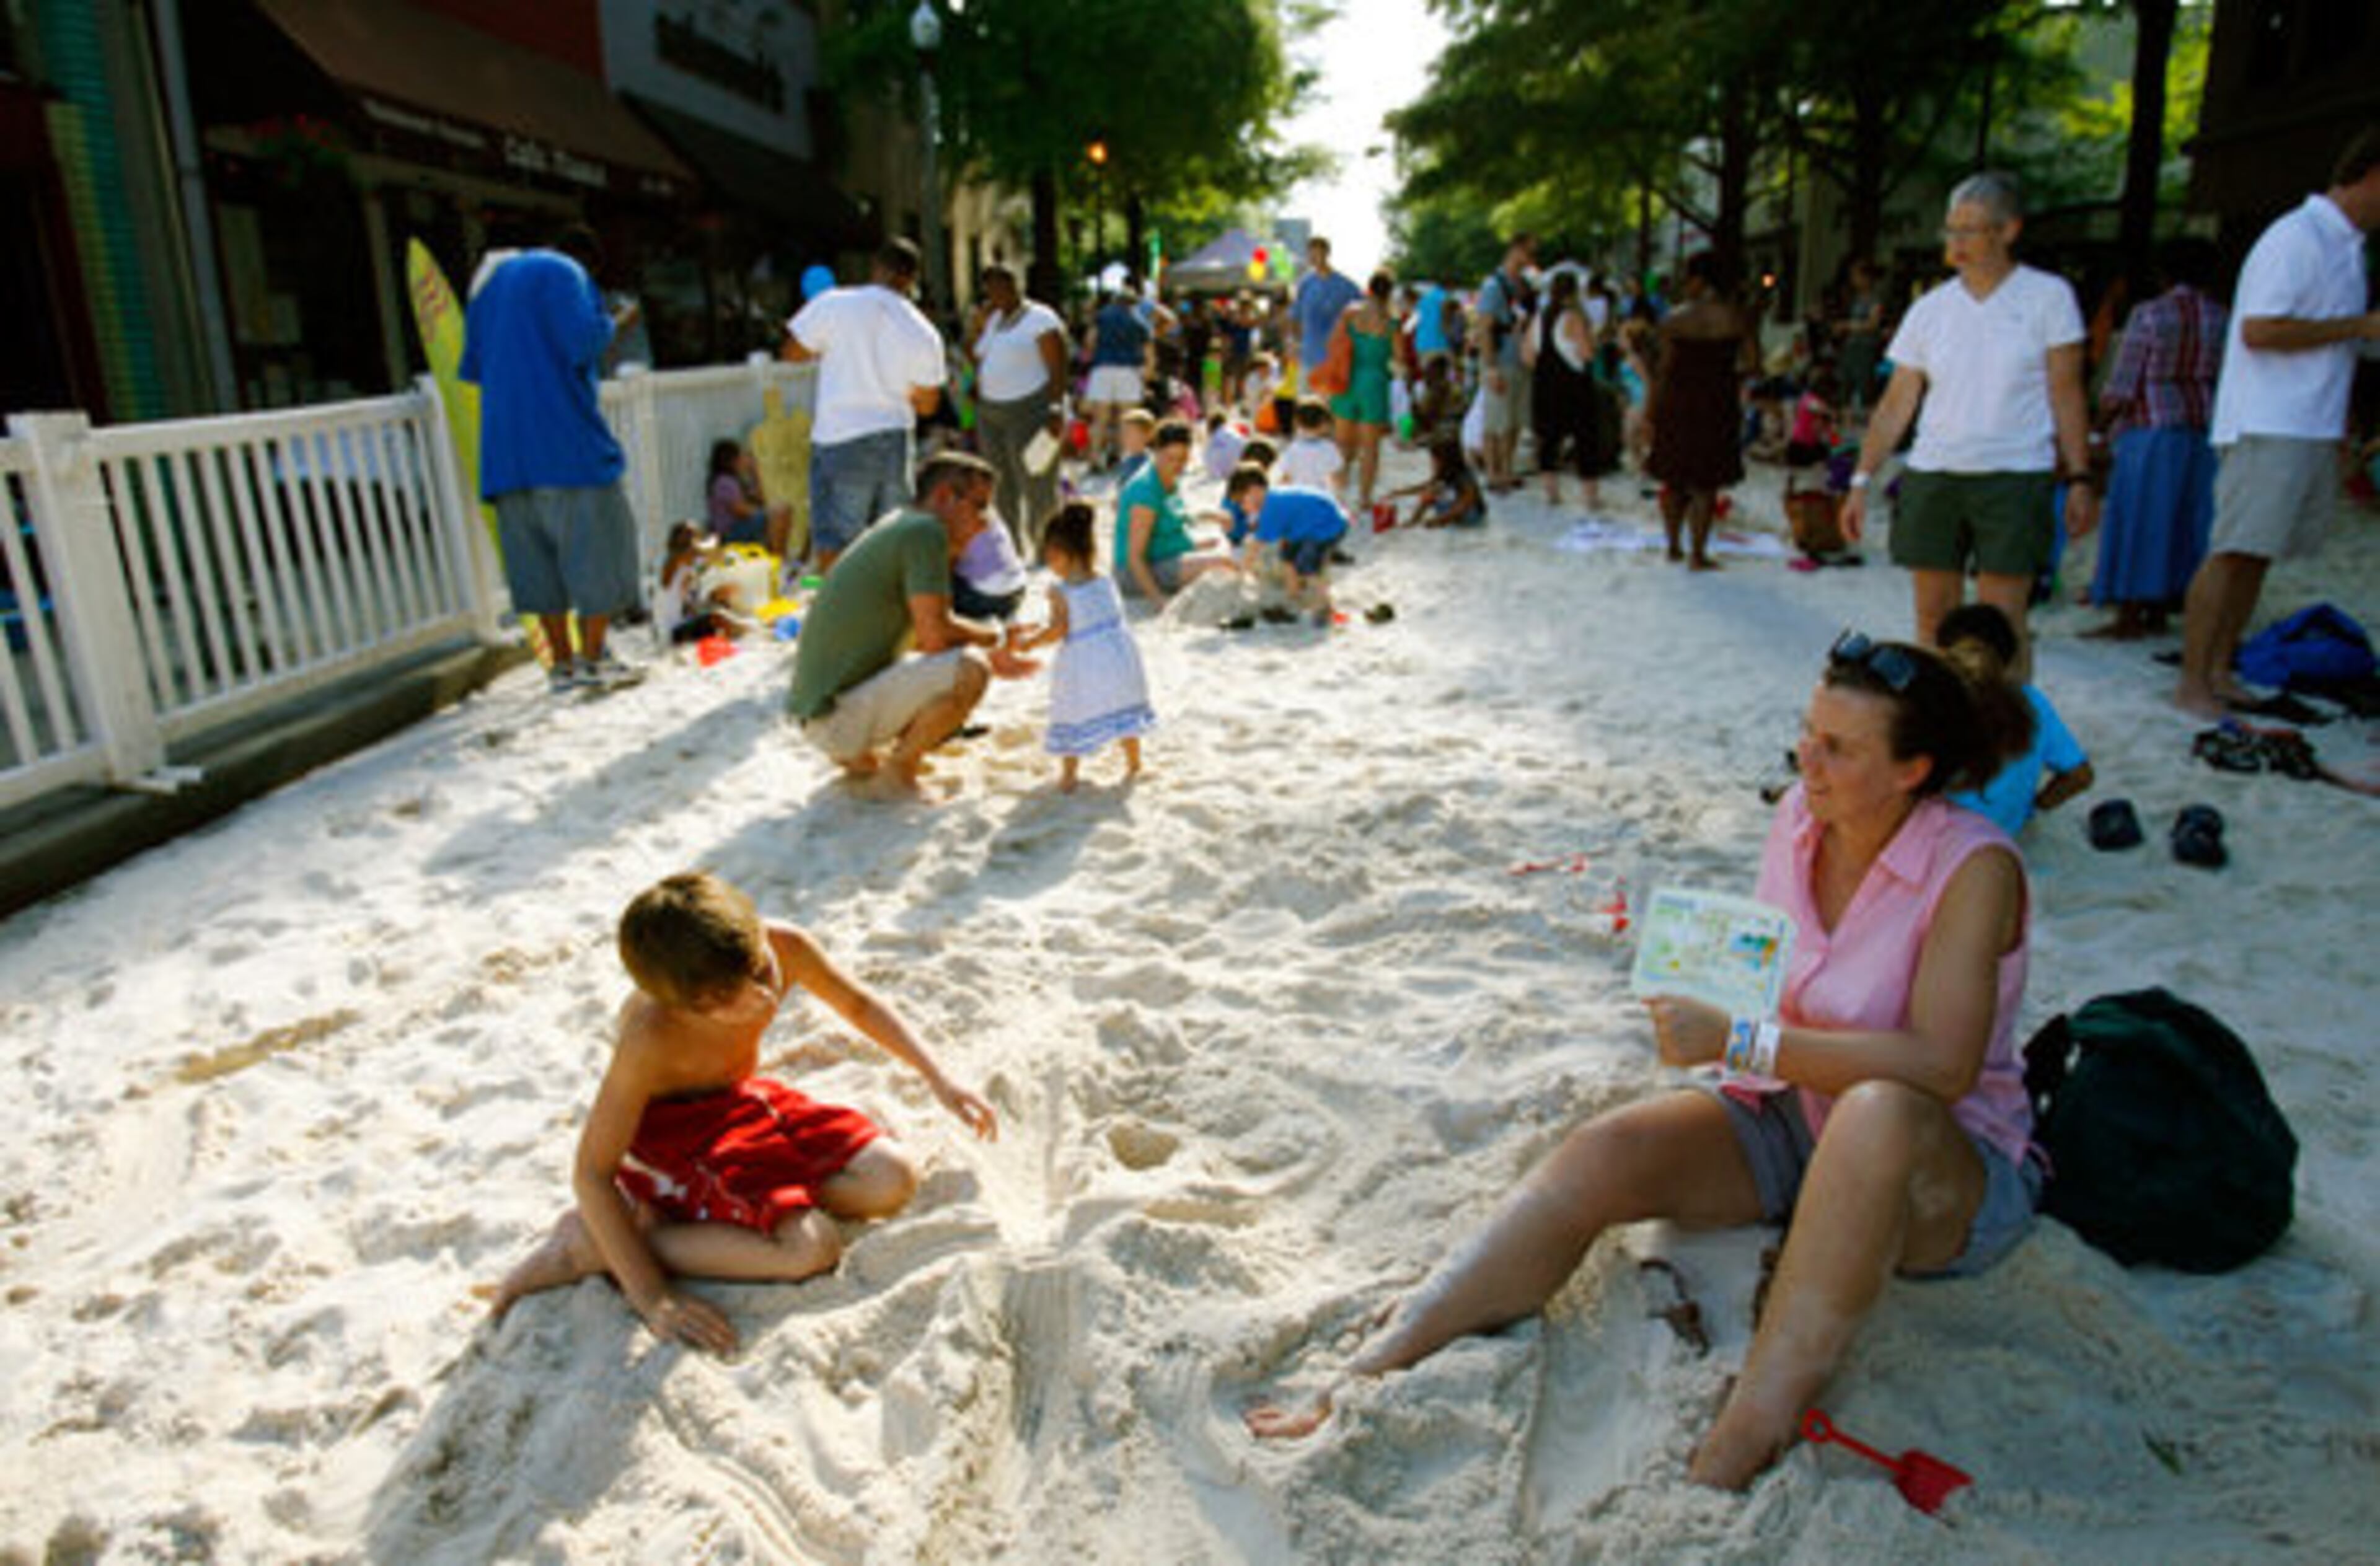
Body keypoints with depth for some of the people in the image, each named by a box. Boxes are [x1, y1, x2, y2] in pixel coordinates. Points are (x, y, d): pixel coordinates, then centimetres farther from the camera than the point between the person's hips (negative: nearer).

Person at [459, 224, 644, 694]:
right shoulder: (566, 274, -1)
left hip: (508, 449, 7)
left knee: (537, 554, 8)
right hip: (567, 441, -7)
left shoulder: (493, 281, 24)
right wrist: (608, 322, 3)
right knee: (595, 544, -1)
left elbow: (473, 367, 25)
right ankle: (594, 659, 0)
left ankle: (562, 664, 10)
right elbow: (584, 342, -16)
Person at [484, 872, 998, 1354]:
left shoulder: (785, 947, -24)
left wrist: (938, 1080, -6)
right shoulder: (651, 1038, -35)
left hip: (742, 1099, 6)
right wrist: (652, 1299, -28)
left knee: (894, 1182, -7)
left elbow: (859, 1005, -2)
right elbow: (590, 1173, -27)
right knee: (812, 1248, -23)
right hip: (668, 1138, -6)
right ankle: (590, 1244, -13)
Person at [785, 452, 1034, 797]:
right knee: (970, 671, -22)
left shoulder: (902, 526, 17)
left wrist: (991, 655, 19)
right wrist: (995, 639, -2)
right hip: (838, 716, -10)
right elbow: (935, 637, -19)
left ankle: (854, 755, 15)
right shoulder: (926, 531, -12)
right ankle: (899, 770, -7)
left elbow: (926, 629, 25)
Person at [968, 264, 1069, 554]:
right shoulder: (992, 318, 16)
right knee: (1002, 489, 9)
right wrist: (979, 324, 9)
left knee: (1038, 490, -8)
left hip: (1030, 410, -8)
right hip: (990, 410, 8)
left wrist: (1056, 410, -21)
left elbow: (1058, 370, -13)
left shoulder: (1041, 320, -6)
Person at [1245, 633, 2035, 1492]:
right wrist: (1713, 1004, -9)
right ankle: (1370, 1373, -26)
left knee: (1877, 1112, -41)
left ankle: (1731, 1456, -41)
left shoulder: (1974, 866, -18)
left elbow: (1942, 1065, -28)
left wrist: (1741, 1042, -30)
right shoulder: (1799, 815, -1)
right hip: (1786, 1117, 5)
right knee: (1601, 1153, -21)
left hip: (1949, 1171, -5)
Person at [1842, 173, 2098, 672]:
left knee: (2001, 624, -8)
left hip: (2014, 478, -3)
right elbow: (1895, 405, 9)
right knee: (1933, 617, 6)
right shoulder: (1931, 309, 9)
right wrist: (1862, 480, 3)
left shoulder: (2048, 296, 3)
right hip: (1931, 475, 3)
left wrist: (2079, 479, -4)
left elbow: (2067, 396, 2)